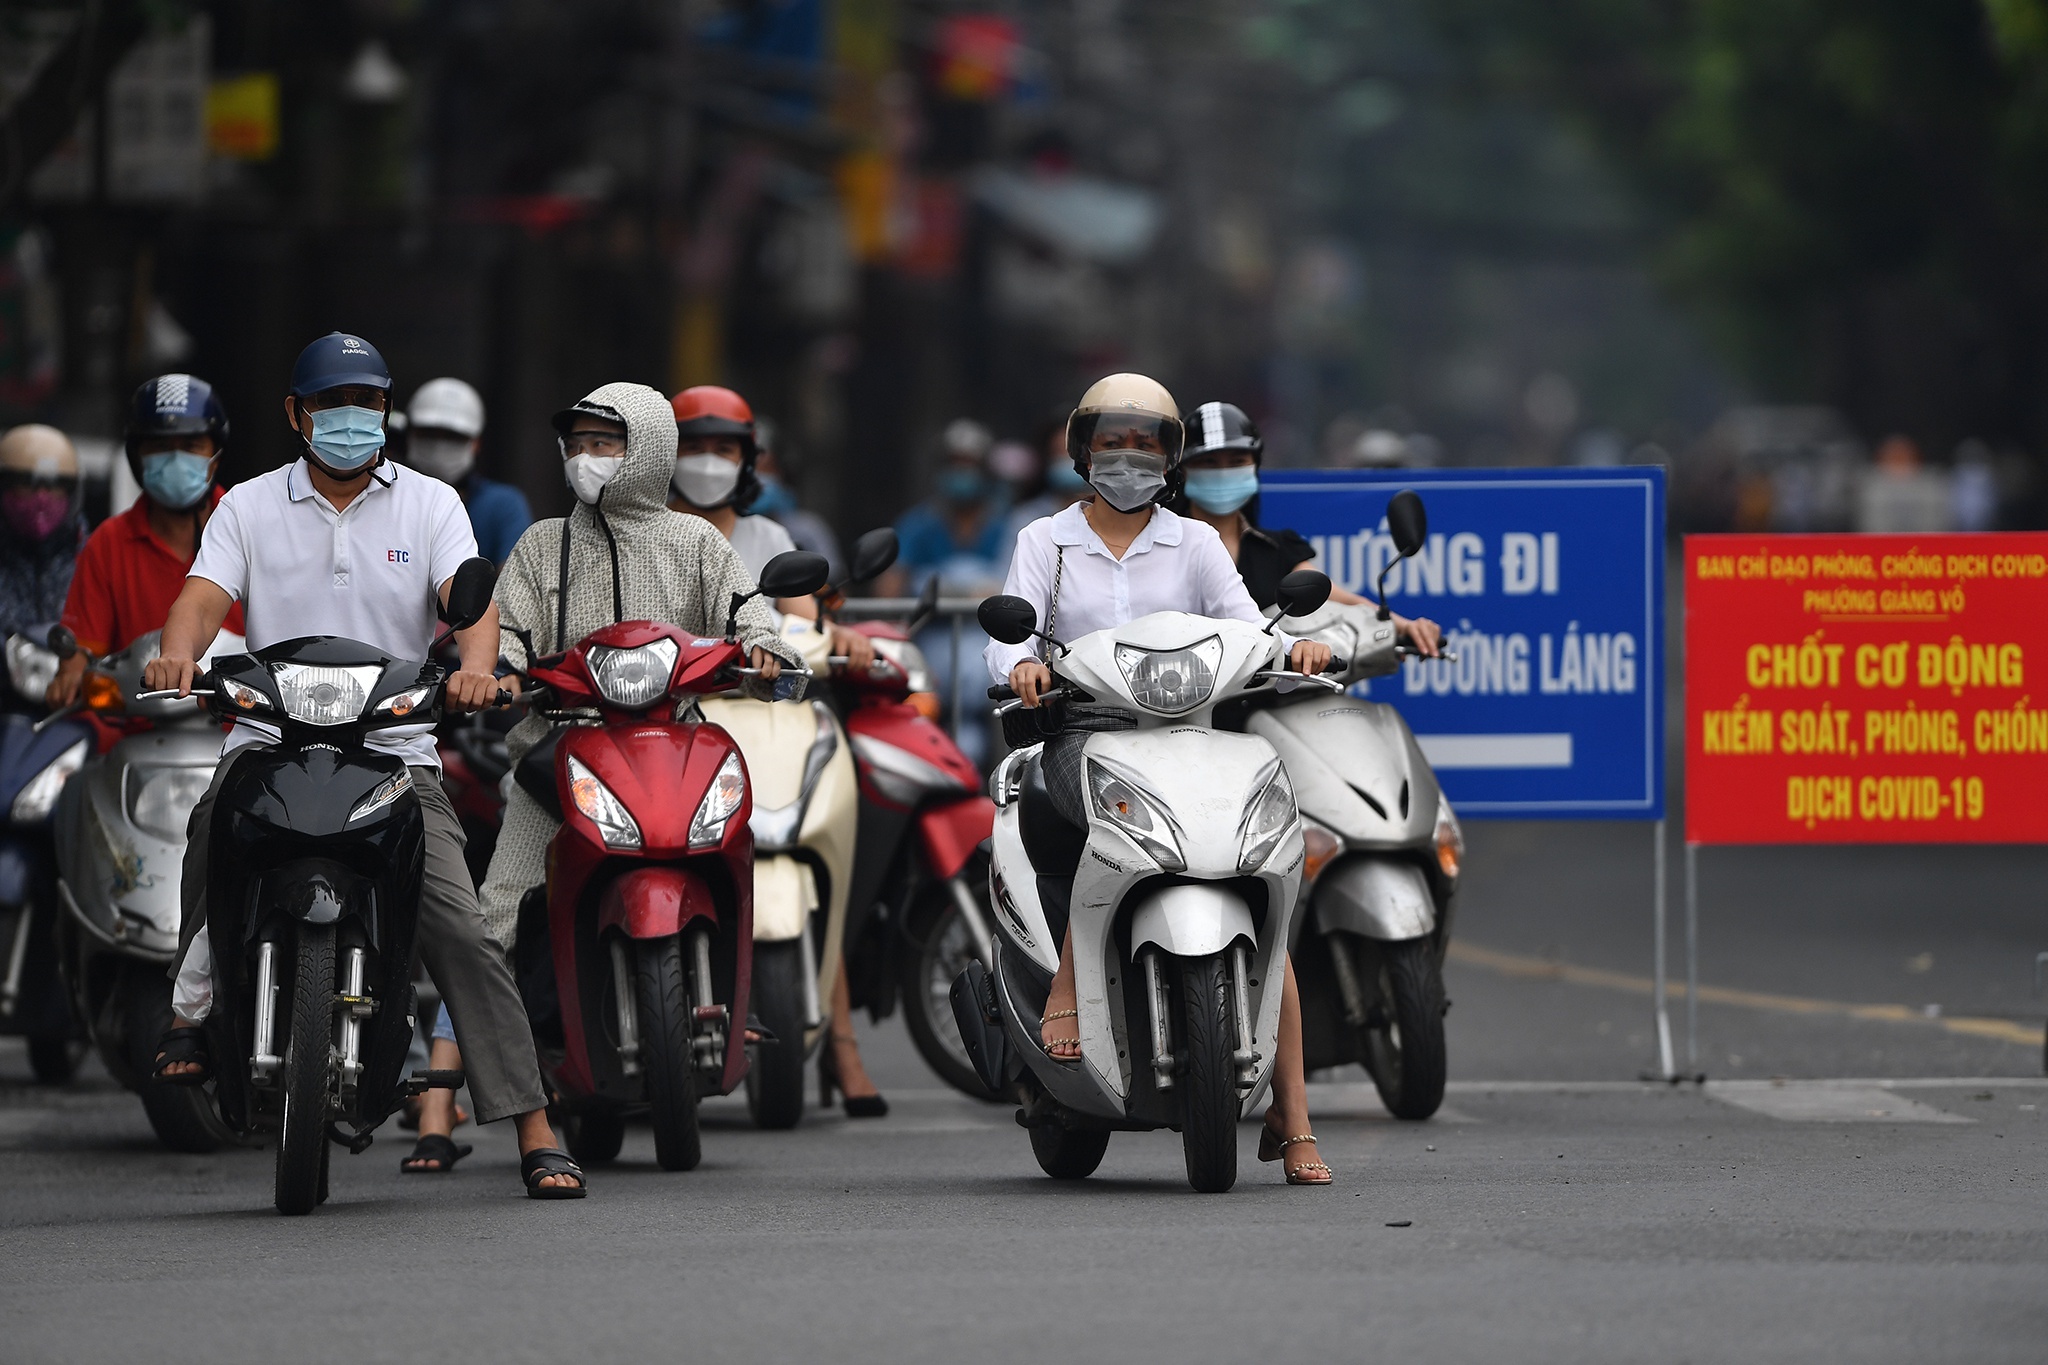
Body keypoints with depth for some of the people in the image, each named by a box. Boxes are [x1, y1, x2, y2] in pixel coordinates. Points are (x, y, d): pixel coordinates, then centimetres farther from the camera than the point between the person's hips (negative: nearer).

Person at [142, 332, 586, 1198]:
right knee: (217, 819, -35)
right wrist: (178, 654, -28)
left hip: (395, 748, 0)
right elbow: (205, 594, -4)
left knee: (462, 932, -13)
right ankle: (193, 1003, -16)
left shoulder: (429, 503, 9)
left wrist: (474, 667, -30)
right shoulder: (249, 508, 11)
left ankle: (536, 1136, -10)